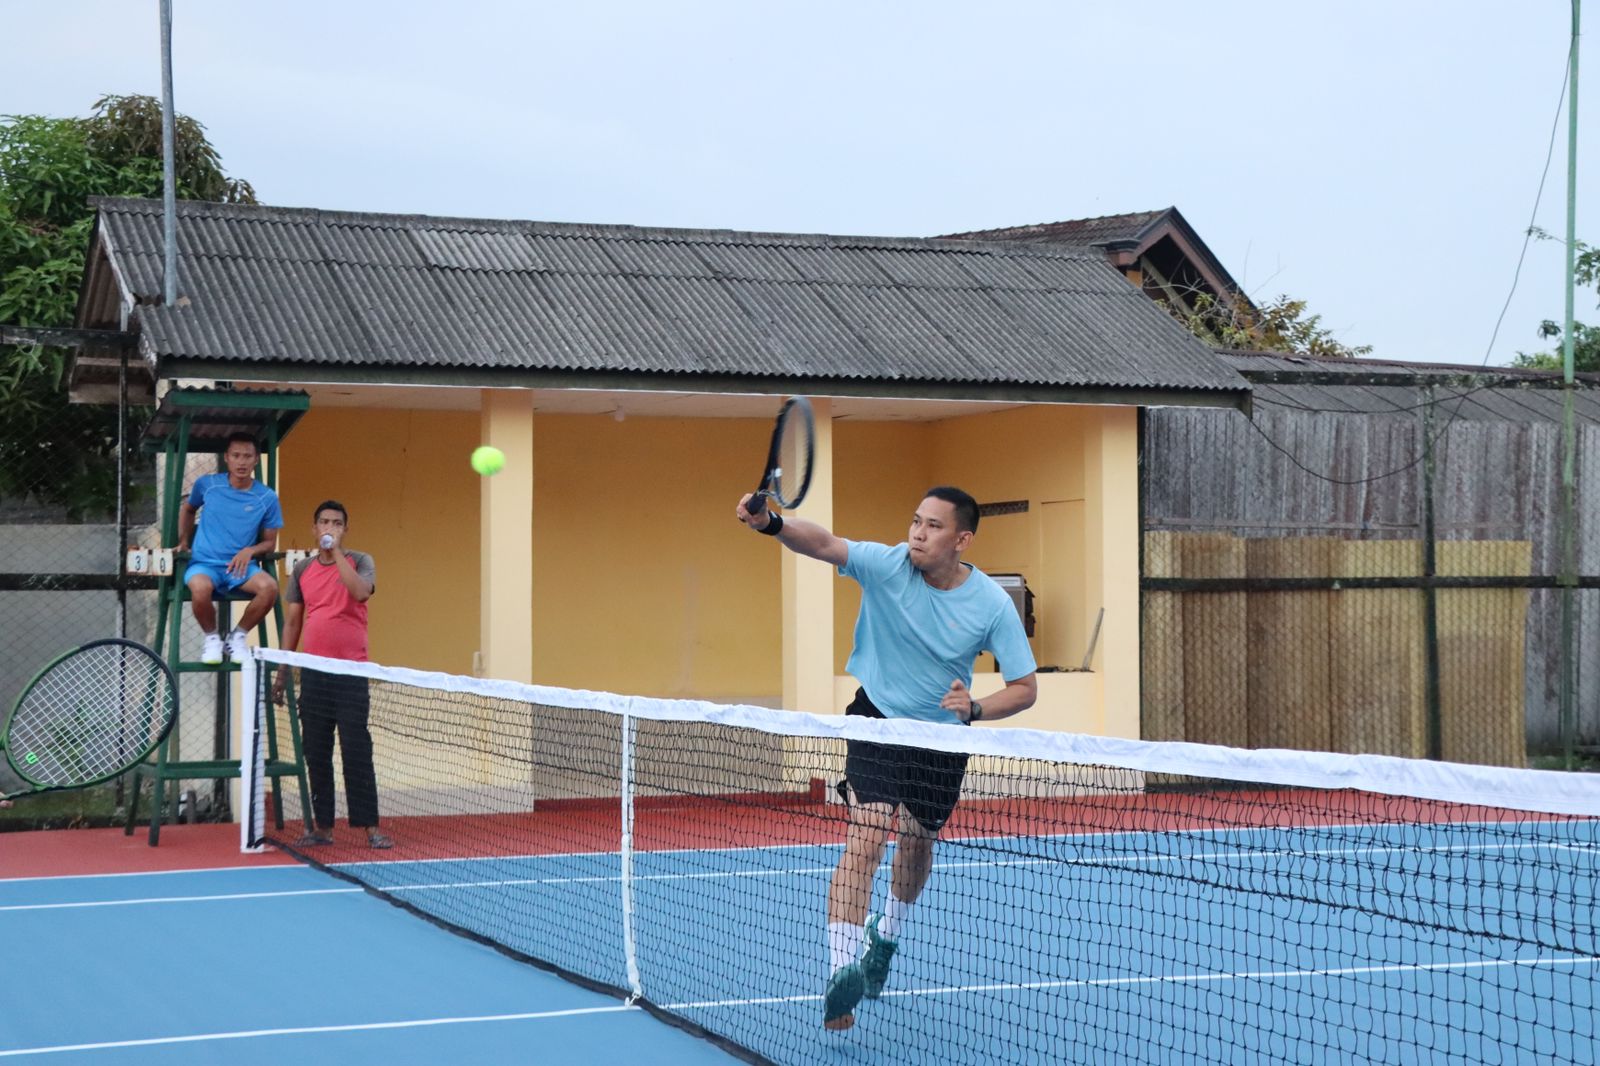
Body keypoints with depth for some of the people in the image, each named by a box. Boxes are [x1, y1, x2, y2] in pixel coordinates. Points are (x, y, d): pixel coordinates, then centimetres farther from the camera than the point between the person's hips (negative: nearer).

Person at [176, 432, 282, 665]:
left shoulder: (267, 498, 1)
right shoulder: (206, 484, 2)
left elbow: (270, 542, 8)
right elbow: (187, 508, 24)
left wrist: (250, 551, -12)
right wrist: (183, 541, 15)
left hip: (240, 566, 1)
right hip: (204, 563, -1)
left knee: (270, 587, -31)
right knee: (201, 588, -38)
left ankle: (237, 635, -3)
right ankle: (212, 637, -5)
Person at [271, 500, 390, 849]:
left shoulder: (360, 562, 2)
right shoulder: (303, 570, 11)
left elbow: (361, 591, -21)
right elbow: (292, 622, 16)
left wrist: (337, 550, -18)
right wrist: (282, 670, 12)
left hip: (351, 671, -4)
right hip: (313, 672, 4)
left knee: (357, 751, -7)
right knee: (316, 752, 5)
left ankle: (370, 827, -4)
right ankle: (322, 826, 12)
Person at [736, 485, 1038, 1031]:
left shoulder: (992, 604, -18)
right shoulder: (886, 564, -21)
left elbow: (1025, 687, -13)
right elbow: (823, 543, -39)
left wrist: (975, 709, -32)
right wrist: (771, 523, -59)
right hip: (878, 720, -2)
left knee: (918, 842, 19)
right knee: (866, 837, -20)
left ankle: (887, 935, 49)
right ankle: (842, 970, -24)